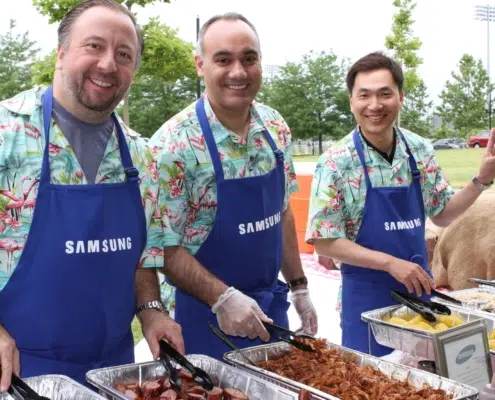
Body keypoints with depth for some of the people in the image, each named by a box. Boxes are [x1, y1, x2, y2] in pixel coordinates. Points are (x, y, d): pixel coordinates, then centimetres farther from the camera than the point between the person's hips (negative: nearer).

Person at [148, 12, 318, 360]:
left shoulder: (276, 130, 0)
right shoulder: (173, 145, -19)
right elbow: (162, 245, -18)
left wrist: (298, 286, 9)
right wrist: (222, 298, -24)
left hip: (271, 304, 6)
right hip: (205, 312, -6)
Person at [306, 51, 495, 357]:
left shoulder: (420, 151, -1)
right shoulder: (336, 163, -14)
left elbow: (441, 215, 10)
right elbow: (324, 241, -14)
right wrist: (391, 263, -20)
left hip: (420, 289, 5)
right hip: (367, 297, -4)